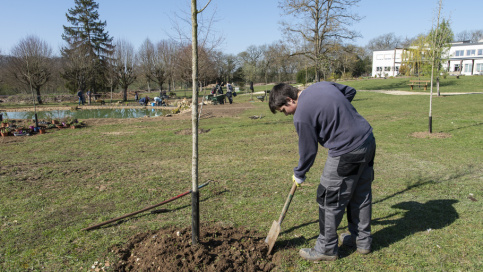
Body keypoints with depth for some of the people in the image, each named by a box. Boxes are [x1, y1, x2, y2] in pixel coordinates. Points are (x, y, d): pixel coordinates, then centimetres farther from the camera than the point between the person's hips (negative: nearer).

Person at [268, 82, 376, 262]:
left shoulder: (302, 116, -16)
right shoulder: (322, 84, 8)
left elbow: (308, 151, -7)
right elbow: (350, 91, 22)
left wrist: (299, 175, 9)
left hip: (347, 152, -10)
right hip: (368, 141, 10)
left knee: (329, 199, 5)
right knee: (361, 194, 21)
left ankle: (327, 249, 20)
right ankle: (362, 240, 37)